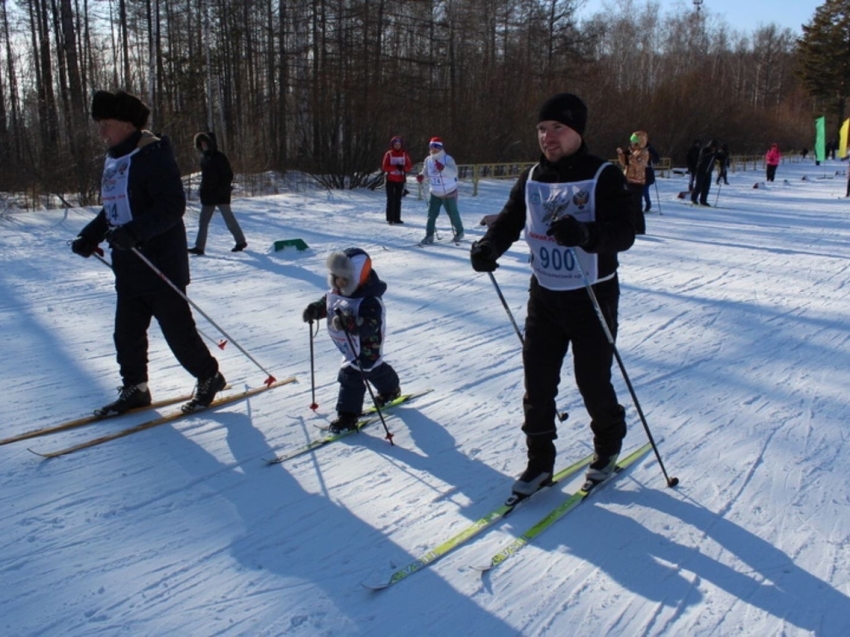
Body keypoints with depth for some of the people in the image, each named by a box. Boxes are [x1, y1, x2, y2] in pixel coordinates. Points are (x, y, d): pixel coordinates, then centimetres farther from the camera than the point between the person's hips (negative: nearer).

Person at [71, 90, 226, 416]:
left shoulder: (153, 156, -15)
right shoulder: (114, 160, 14)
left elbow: (173, 206, -23)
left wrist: (134, 231, -33)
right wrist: (90, 236, 7)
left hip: (161, 265, -9)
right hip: (128, 268, 9)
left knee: (178, 330, 1)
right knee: (126, 332, 12)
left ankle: (209, 379, 19)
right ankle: (134, 389, 26)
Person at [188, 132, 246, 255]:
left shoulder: (219, 157, -10)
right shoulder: (204, 157, 12)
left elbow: (228, 175, -12)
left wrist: (222, 189, -18)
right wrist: (203, 191, 11)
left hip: (221, 194, -7)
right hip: (208, 195, 7)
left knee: (229, 219, 1)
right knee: (203, 221, 4)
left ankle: (241, 241, 16)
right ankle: (199, 247, 5)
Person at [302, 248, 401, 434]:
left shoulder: (369, 301, -33)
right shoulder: (336, 293, -7)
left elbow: (369, 325, -43)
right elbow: (325, 303, 11)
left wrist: (350, 323, -59)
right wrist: (313, 310, -8)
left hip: (366, 347, -9)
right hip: (352, 346, 9)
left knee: (350, 376, -10)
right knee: (373, 368, 28)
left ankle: (347, 416, 1)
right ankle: (390, 389, 55)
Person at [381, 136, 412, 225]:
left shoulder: (404, 154, 4)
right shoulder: (388, 154, -2)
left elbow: (409, 166, 3)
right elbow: (384, 167, -7)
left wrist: (403, 168, -19)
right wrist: (395, 167, -20)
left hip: (400, 180, 2)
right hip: (390, 180, -2)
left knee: (398, 200, 5)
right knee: (390, 199, -4)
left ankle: (397, 218, 9)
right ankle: (389, 218, -2)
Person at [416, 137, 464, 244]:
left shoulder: (447, 159, -17)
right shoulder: (428, 160, -2)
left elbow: (454, 173, -27)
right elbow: (426, 172, 10)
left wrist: (443, 168, -43)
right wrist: (421, 176, -12)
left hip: (449, 193, -4)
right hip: (435, 193, 4)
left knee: (453, 214, 9)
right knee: (431, 214, -2)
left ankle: (459, 232, 29)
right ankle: (429, 236, 3)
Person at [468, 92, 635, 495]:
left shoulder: (604, 176, -12)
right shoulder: (531, 178, 4)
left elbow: (624, 233, -22)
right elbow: (508, 222, 2)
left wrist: (585, 233, -42)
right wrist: (488, 247, -20)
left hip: (593, 297, -4)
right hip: (544, 296, 4)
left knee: (592, 382, 5)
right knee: (537, 381, 4)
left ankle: (609, 445, 34)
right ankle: (540, 461, 19)